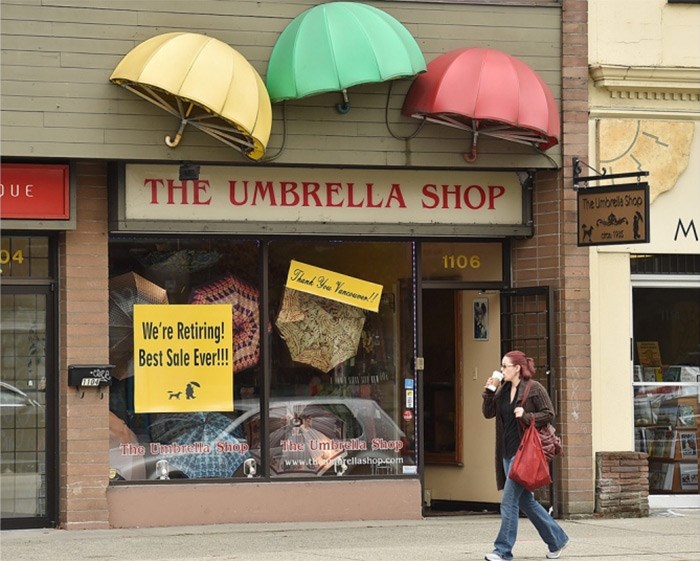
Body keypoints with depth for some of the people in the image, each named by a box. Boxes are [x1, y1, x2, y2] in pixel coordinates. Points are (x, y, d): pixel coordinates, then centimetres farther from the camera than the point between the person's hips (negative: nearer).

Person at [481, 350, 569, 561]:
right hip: (508, 453, 8)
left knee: (509, 500, -11)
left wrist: (526, 416, -21)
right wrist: (488, 392, -2)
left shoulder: (534, 388, -8)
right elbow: (488, 413, 12)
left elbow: (549, 414, -8)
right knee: (524, 500, 12)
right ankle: (556, 539, 24)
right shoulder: (503, 389, 12)